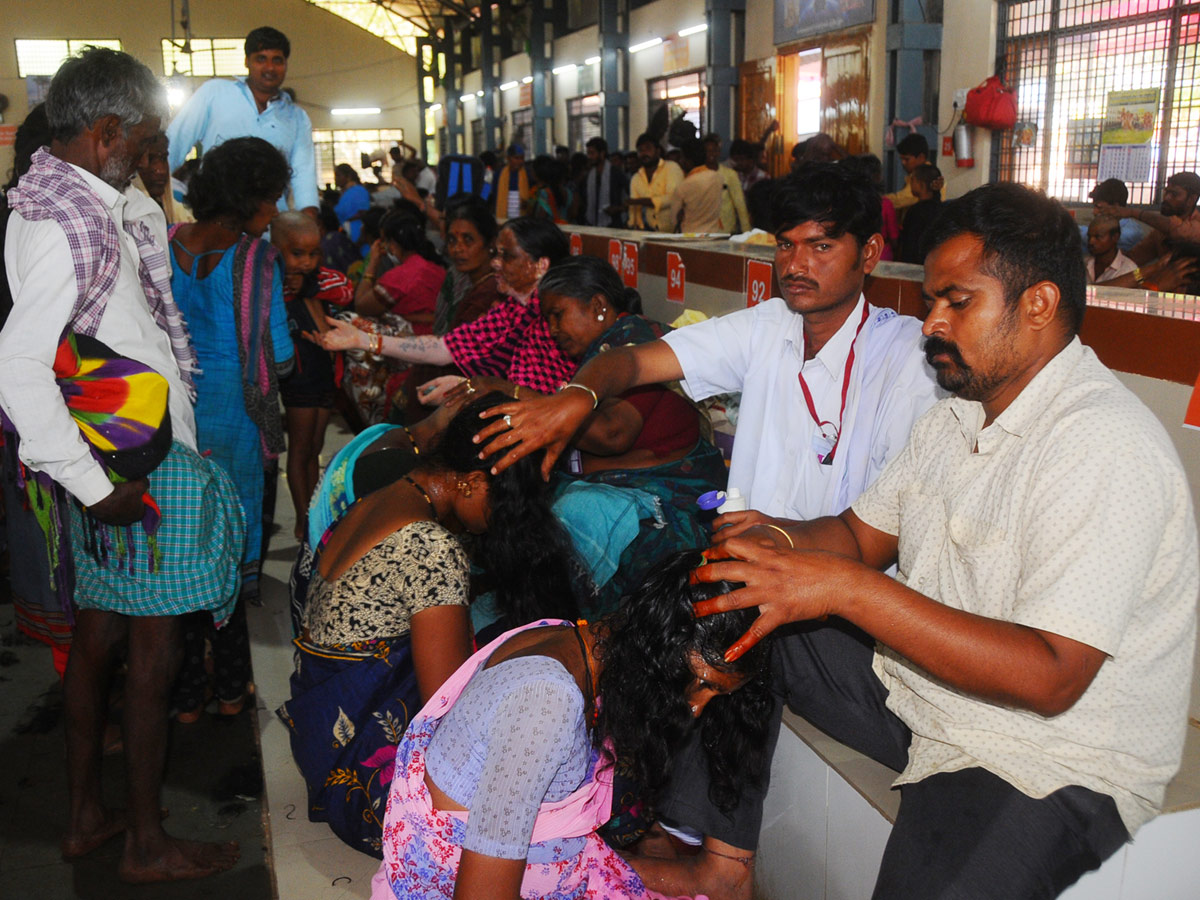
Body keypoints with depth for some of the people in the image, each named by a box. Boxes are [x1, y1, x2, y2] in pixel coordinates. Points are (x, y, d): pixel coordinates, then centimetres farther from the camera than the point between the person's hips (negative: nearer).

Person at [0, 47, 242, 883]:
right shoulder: (70, 224, -21)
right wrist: (94, 486, -24)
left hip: (121, 456, 10)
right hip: (137, 468, -10)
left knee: (100, 632, 18)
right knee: (155, 652, 3)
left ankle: (87, 814, 35)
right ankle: (148, 843, 20)